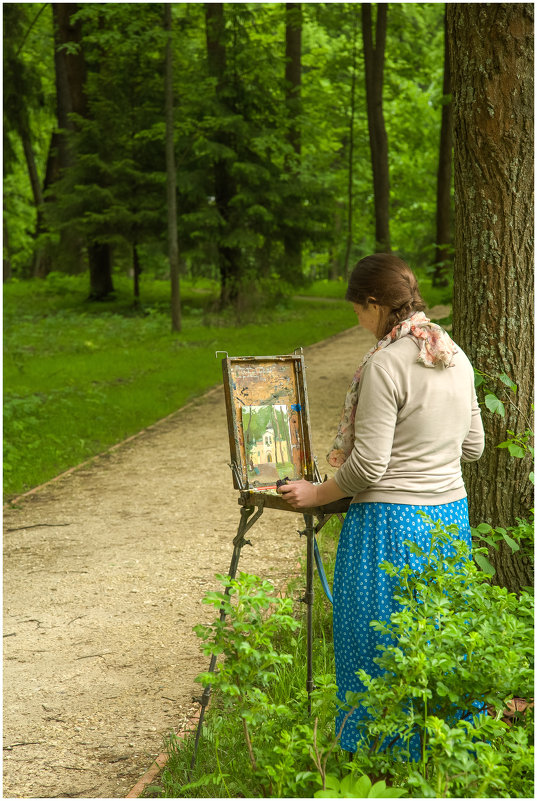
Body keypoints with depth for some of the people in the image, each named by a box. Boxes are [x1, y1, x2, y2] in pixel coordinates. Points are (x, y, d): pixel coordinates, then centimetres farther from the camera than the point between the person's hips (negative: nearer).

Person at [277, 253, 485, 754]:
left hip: (391, 521, -8)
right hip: (451, 515, 8)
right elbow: (472, 446, 14)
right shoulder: (456, 357, 6)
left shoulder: (385, 364, -18)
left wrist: (317, 494, -2)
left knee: (376, 647, 5)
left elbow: (368, 466, -18)